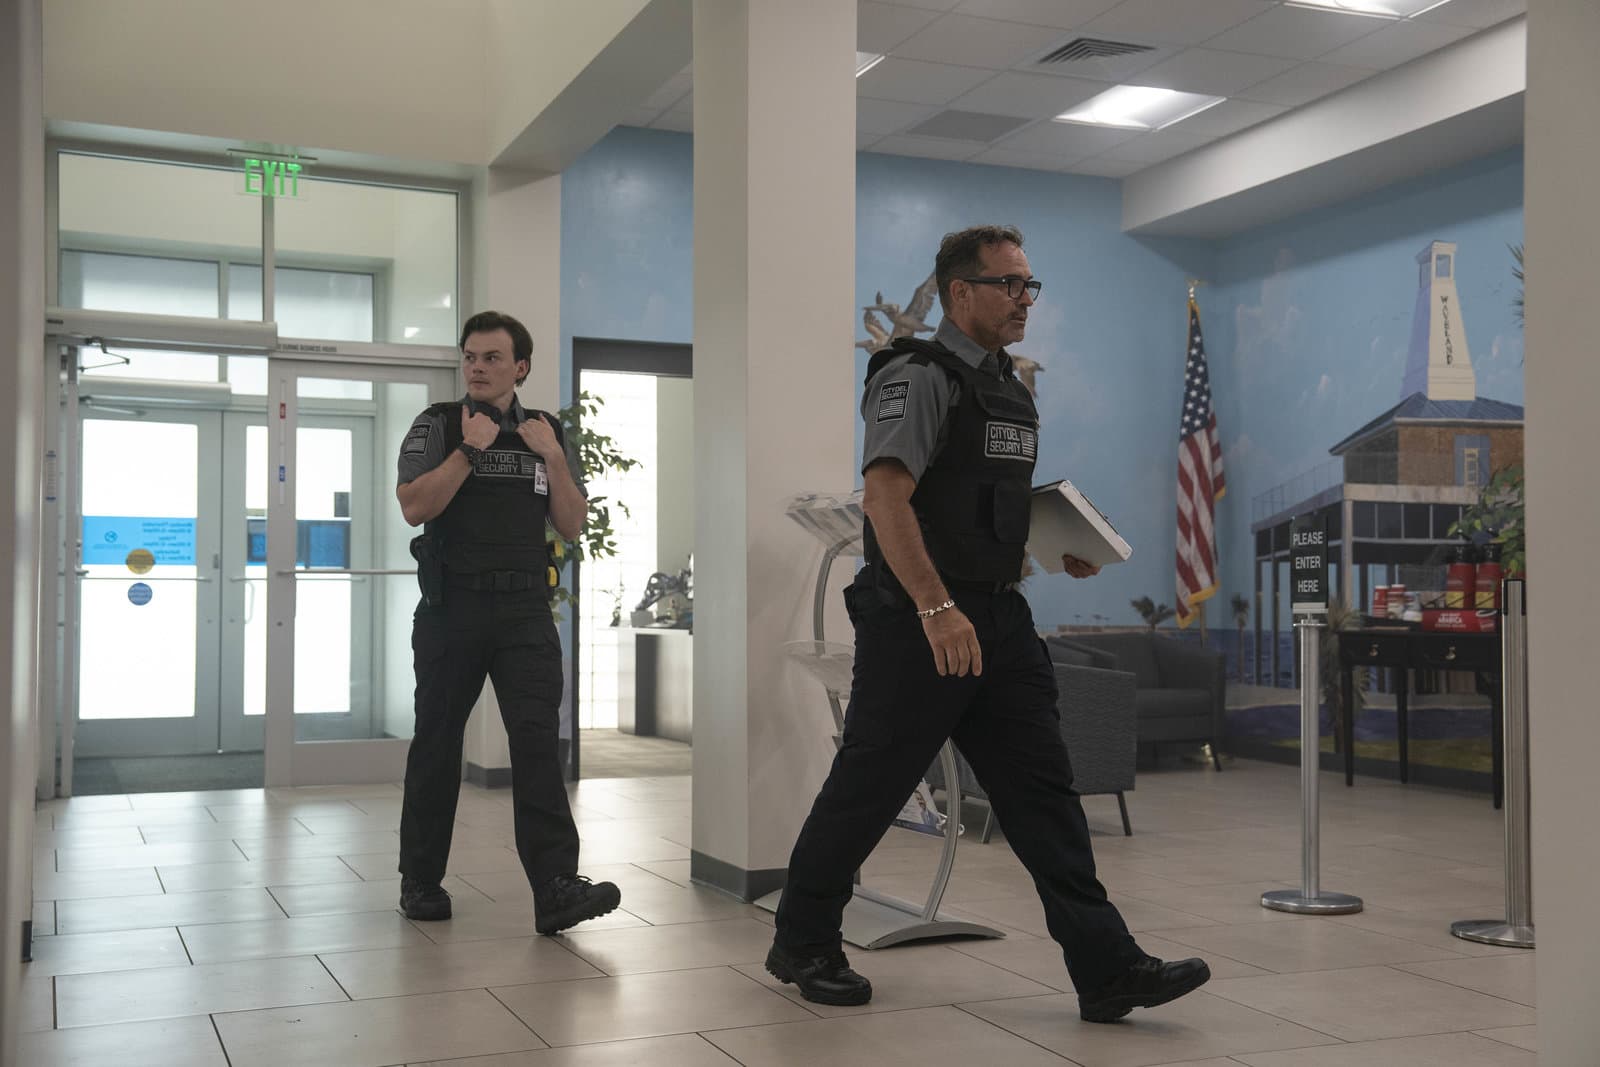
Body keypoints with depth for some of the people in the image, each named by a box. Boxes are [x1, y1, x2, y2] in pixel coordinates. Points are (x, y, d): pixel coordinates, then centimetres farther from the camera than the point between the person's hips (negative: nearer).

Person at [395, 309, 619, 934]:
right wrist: (471, 449, -14)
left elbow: (572, 526, 8)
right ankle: (420, 882, 21)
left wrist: (553, 456, -4)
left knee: (537, 739, -10)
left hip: (525, 610, 1)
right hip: (451, 611, -1)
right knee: (437, 744, 7)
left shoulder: (544, 433, 12)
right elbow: (415, 507, -10)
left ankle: (556, 888, -15)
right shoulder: (437, 426, 4)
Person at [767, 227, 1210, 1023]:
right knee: (866, 790, 4)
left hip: (999, 619, 8)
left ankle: (1107, 970, 4)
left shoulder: (1010, 389, 17)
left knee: (1043, 792, 3)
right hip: (917, 624, -8)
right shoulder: (919, 377, -11)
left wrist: (1062, 551, 12)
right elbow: (886, 496, -23)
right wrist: (937, 609, -30)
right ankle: (802, 944, 23)